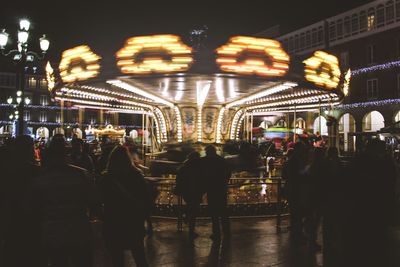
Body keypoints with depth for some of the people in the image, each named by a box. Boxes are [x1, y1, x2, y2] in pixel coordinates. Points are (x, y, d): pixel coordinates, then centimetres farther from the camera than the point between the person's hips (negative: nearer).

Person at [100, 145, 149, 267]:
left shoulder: (106, 178, -12)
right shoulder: (137, 176, -9)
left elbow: (102, 201, -1)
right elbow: (145, 201, -5)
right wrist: (142, 218, 6)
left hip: (113, 225, -1)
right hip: (134, 224, 1)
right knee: (140, 257, 18)